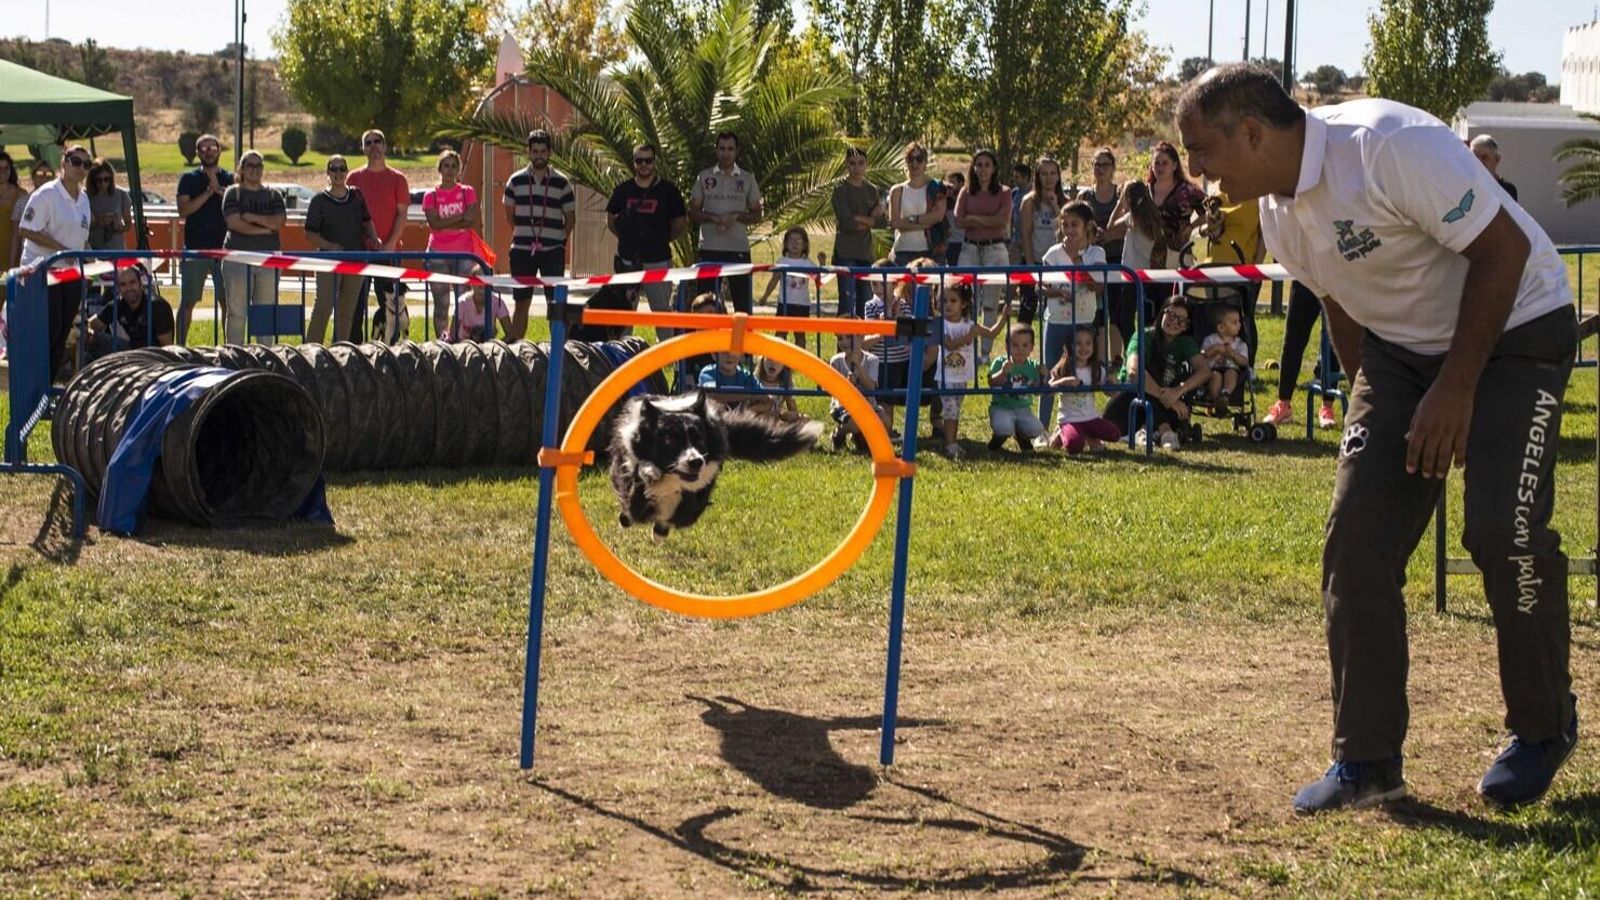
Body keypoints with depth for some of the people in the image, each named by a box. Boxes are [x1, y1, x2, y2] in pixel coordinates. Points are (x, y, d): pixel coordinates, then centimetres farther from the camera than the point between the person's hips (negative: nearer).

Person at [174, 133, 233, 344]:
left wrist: (220, 190, -13)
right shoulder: (189, 179, 6)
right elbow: (183, 210, -6)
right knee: (187, 302, 2)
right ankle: (180, 346, 6)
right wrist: (208, 192, -13)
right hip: (194, 248, -1)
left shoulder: (229, 179, 9)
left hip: (223, 248, 1)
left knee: (227, 301, 0)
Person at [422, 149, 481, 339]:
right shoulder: (431, 196, 7)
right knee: (441, 303, 0)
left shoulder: (468, 192, 8)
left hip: (464, 252, 0)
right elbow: (434, 224, -8)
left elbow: (477, 222, -3)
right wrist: (461, 218, -13)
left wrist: (447, 224, -9)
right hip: (438, 254, 0)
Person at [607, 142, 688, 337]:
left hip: (658, 261, -2)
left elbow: (681, 225, 6)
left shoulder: (668, 190, -1)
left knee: (662, 311, 2)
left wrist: (662, 240, 5)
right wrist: (629, 238, 9)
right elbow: (610, 220, 17)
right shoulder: (623, 190, 6)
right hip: (628, 261, 2)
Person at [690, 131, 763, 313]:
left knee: (743, 301, 0)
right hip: (710, 249, 0)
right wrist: (714, 218, -13)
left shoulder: (747, 179, 8)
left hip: (739, 250, 0)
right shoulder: (704, 177, 7)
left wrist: (736, 216, -11)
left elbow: (756, 215, 8)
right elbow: (693, 213, 6)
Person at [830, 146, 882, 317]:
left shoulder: (872, 190, 13)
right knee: (847, 299, -12)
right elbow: (846, 222, -13)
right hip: (845, 253, -6)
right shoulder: (840, 189, -4)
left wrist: (858, 220, -10)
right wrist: (870, 219, -4)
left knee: (866, 300, 8)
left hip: (865, 252, 6)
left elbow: (880, 220, 5)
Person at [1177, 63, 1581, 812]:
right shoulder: (1278, 211, -3)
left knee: (1504, 531, -20)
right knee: (1357, 538, -4)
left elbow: (1503, 248, -25)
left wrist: (1456, 387, -24)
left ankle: (1544, 727, 6)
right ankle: (1367, 760, 4)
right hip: (1401, 349, 7)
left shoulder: (1392, 146, -29)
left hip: (1515, 332, -7)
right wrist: (1372, 404, 8)